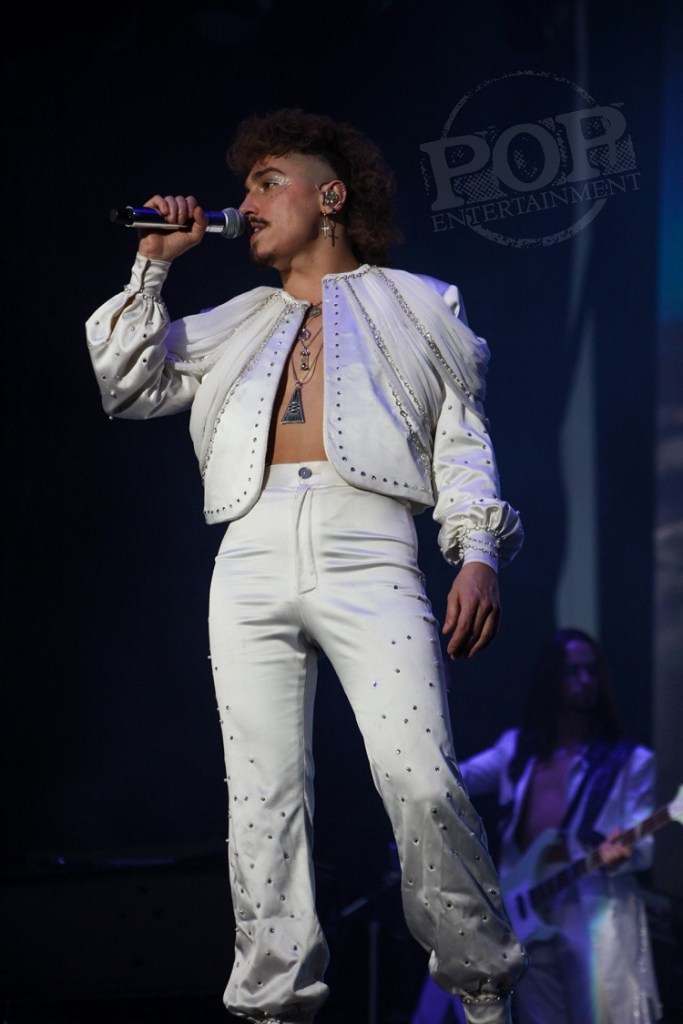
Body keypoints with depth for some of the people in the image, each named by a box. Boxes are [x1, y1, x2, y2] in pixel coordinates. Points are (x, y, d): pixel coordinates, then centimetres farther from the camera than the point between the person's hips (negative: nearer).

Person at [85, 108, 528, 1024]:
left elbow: (462, 441, 11)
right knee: (263, 795, -5)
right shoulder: (242, 323, 27)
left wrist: (479, 553, -3)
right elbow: (128, 387, 21)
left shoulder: (414, 305, 18)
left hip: (368, 552, -4)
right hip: (253, 560, 4)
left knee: (423, 784, -18)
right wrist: (153, 266, 17)